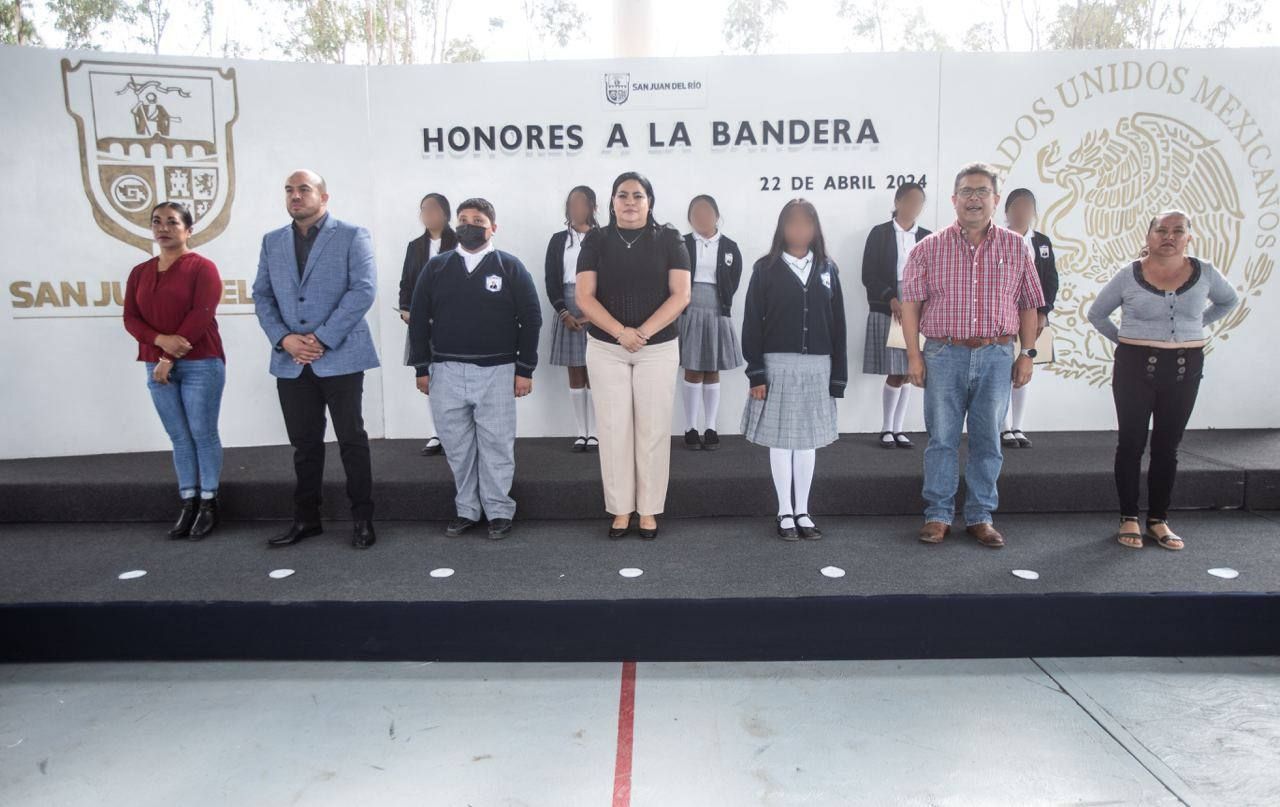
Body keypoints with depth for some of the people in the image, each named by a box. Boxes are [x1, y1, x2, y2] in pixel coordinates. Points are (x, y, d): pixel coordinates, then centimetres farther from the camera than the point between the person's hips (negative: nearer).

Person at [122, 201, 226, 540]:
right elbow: (131, 318, 8)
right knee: (179, 437, 8)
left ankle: (208, 505, 6)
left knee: (203, 434, -2)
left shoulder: (202, 267, -3)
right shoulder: (140, 272, 14)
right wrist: (161, 341, -13)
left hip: (201, 364, -5)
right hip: (157, 366, 5)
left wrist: (170, 359, -13)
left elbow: (201, 315, -12)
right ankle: (188, 505, 13)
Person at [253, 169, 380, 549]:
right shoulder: (272, 242, 14)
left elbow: (363, 290, -12)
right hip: (291, 362, 5)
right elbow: (262, 296, 11)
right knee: (304, 444, 12)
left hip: (340, 357, -4)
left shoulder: (352, 236, -1)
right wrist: (284, 339, -7)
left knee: (352, 441, 2)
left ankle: (362, 518, 13)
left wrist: (322, 339, -15)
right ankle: (306, 518, 24)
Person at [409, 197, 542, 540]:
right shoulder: (436, 267, 9)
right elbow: (419, 319, 10)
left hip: (496, 371, -2)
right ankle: (467, 510, 22)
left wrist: (525, 369, -4)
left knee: (496, 446, 3)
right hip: (446, 372, 3)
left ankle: (499, 512, 16)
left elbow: (531, 319, 0)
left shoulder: (510, 266, 2)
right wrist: (422, 368, 5)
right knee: (457, 447, 9)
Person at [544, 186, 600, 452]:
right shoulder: (558, 240, 8)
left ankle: (594, 432, 5)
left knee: (594, 374, 0)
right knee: (575, 374, 4)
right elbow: (551, 281, 4)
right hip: (567, 311, 2)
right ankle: (580, 432, 10)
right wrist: (564, 313, -9)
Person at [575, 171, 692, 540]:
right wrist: (621, 333, -16)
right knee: (613, 429, 4)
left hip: (658, 348, -1)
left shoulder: (669, 239, 1)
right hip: (605, 349, 1)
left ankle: (649, 510, 16)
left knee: (652, 430, 3)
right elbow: (584, 297, -4)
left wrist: (643, 332, -16)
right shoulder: (596, 240, 3)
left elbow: (680, 294, -6)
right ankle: (620, 509, 16)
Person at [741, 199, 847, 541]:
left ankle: (802, 512, 20)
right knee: (780, 440, 5)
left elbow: (837, 325, 6)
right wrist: (756, 373, -10)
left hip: (817, 367, 3)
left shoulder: (827, 269, 7)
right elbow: (752, 323, -4)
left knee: (808, 440, 9)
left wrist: (838, 376, 1)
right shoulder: (765, 269, -1)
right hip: (777, 365, -2)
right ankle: (785, 513, 17)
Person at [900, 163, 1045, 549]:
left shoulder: (1015, 248, 8)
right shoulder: (929, 248, 3)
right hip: (944, 355, -1)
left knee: (987, 441, 7)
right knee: (942, 439, 4)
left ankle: (980, 517, 19)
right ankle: (938, 515, 15)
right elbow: (910, 303, 0)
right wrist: (914, 354, -6)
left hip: (996, 357, 2)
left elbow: (1029, 305, 11)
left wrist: (1028, 353, 6)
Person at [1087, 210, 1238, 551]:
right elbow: (1096, 313, 7)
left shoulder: (1204, 273, 2)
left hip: (1185, 369, 2)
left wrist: (1195, 326, 9)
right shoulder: (1129, 276, -4)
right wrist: (1126, 340, 1)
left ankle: (1158, 520, 18)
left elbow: (1229, 300, 21)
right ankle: (1129, 519, 12)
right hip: (1135, 367, -2)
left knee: (1167, 446, 8)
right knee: (1132, 443, 2)